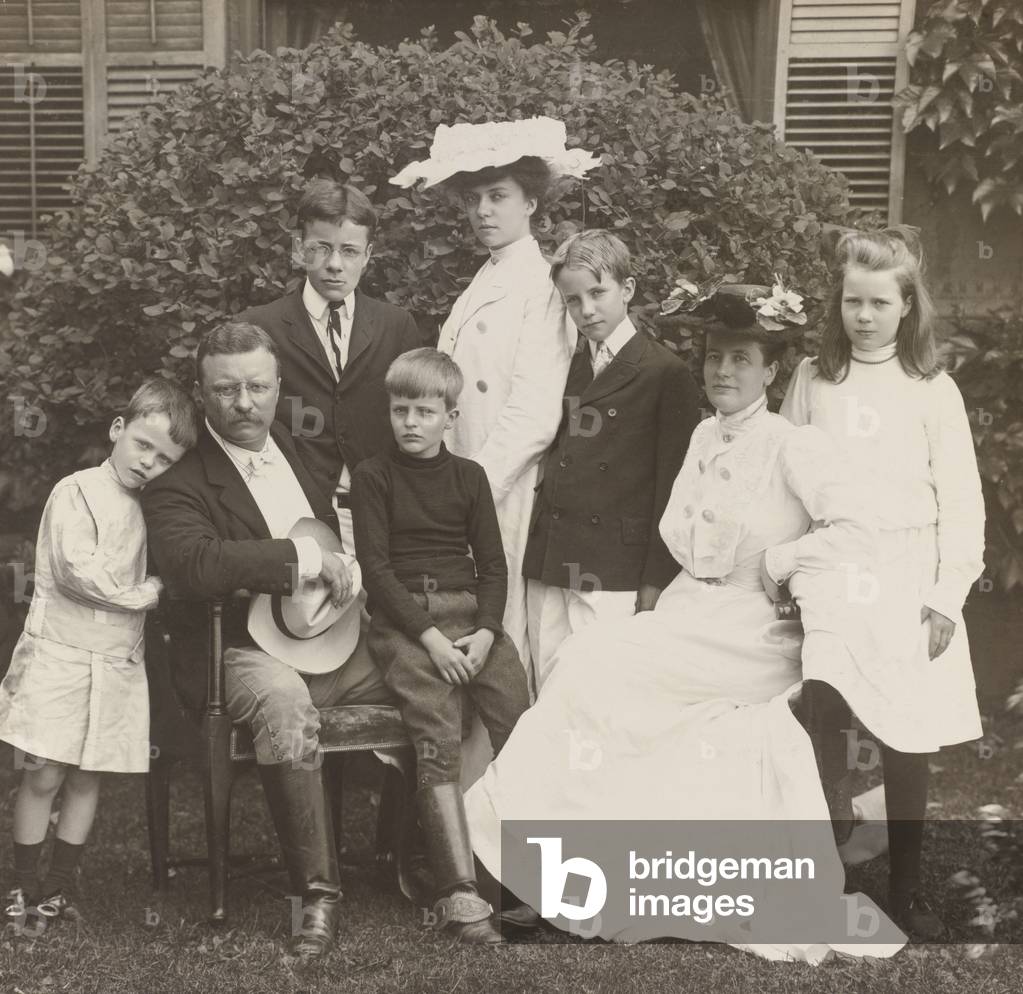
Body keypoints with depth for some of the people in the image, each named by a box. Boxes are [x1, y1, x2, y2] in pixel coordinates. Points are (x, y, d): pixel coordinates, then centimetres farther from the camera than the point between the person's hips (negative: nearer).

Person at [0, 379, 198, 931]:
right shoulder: (77, 492, -8)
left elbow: (165, 570, 18)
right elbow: (77, 569, -18)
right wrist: (144, 594, -10)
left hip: (118, 662, 5)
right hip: (60, 653, -5)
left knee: (86, 779, 9)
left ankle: (57, 889, 19)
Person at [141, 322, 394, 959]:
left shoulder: (301, 448, 16)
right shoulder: (177, 482, -5)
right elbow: (194, 565, -25)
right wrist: (306, 558, -24)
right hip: (247, 650, -6)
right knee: (285, 703, -38)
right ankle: (319, 892, -28)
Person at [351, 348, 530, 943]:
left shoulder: (469, 476, 16)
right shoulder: (374, 476, 8)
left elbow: (493, 565, 12)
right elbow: (376, 567, -1)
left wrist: (486, 631, -6)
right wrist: (430, 636, -11)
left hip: (470, 610, 3)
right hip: (403, 617, -3)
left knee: (521, 720, -17)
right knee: (438, 737, -22)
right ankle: (459, 895, -25)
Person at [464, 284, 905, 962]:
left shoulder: (794, 447, -11)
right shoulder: (705, 438, 11)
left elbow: (855, 532, -22)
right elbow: (676, 532, 14)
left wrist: (772, 563, -13)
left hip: (753, 632, -7)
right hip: (694, 612, 7)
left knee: (596, 662, -16)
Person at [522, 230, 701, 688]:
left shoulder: (666, 375, -3)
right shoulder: (565, 370, 16)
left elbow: (672, 490, -5)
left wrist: (655, 585, -8)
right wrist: (535, 557, 9)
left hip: (615, 581, -5)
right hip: (547, 575, 6)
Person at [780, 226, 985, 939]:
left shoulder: (932, 390, 2)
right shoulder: (813, 379, 7)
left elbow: (961, 503, 1)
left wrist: (947, 597, -5)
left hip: (905, 582, -1)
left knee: (908, 743, 2)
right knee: (826, 726, -10)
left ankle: (906, 890, 16)